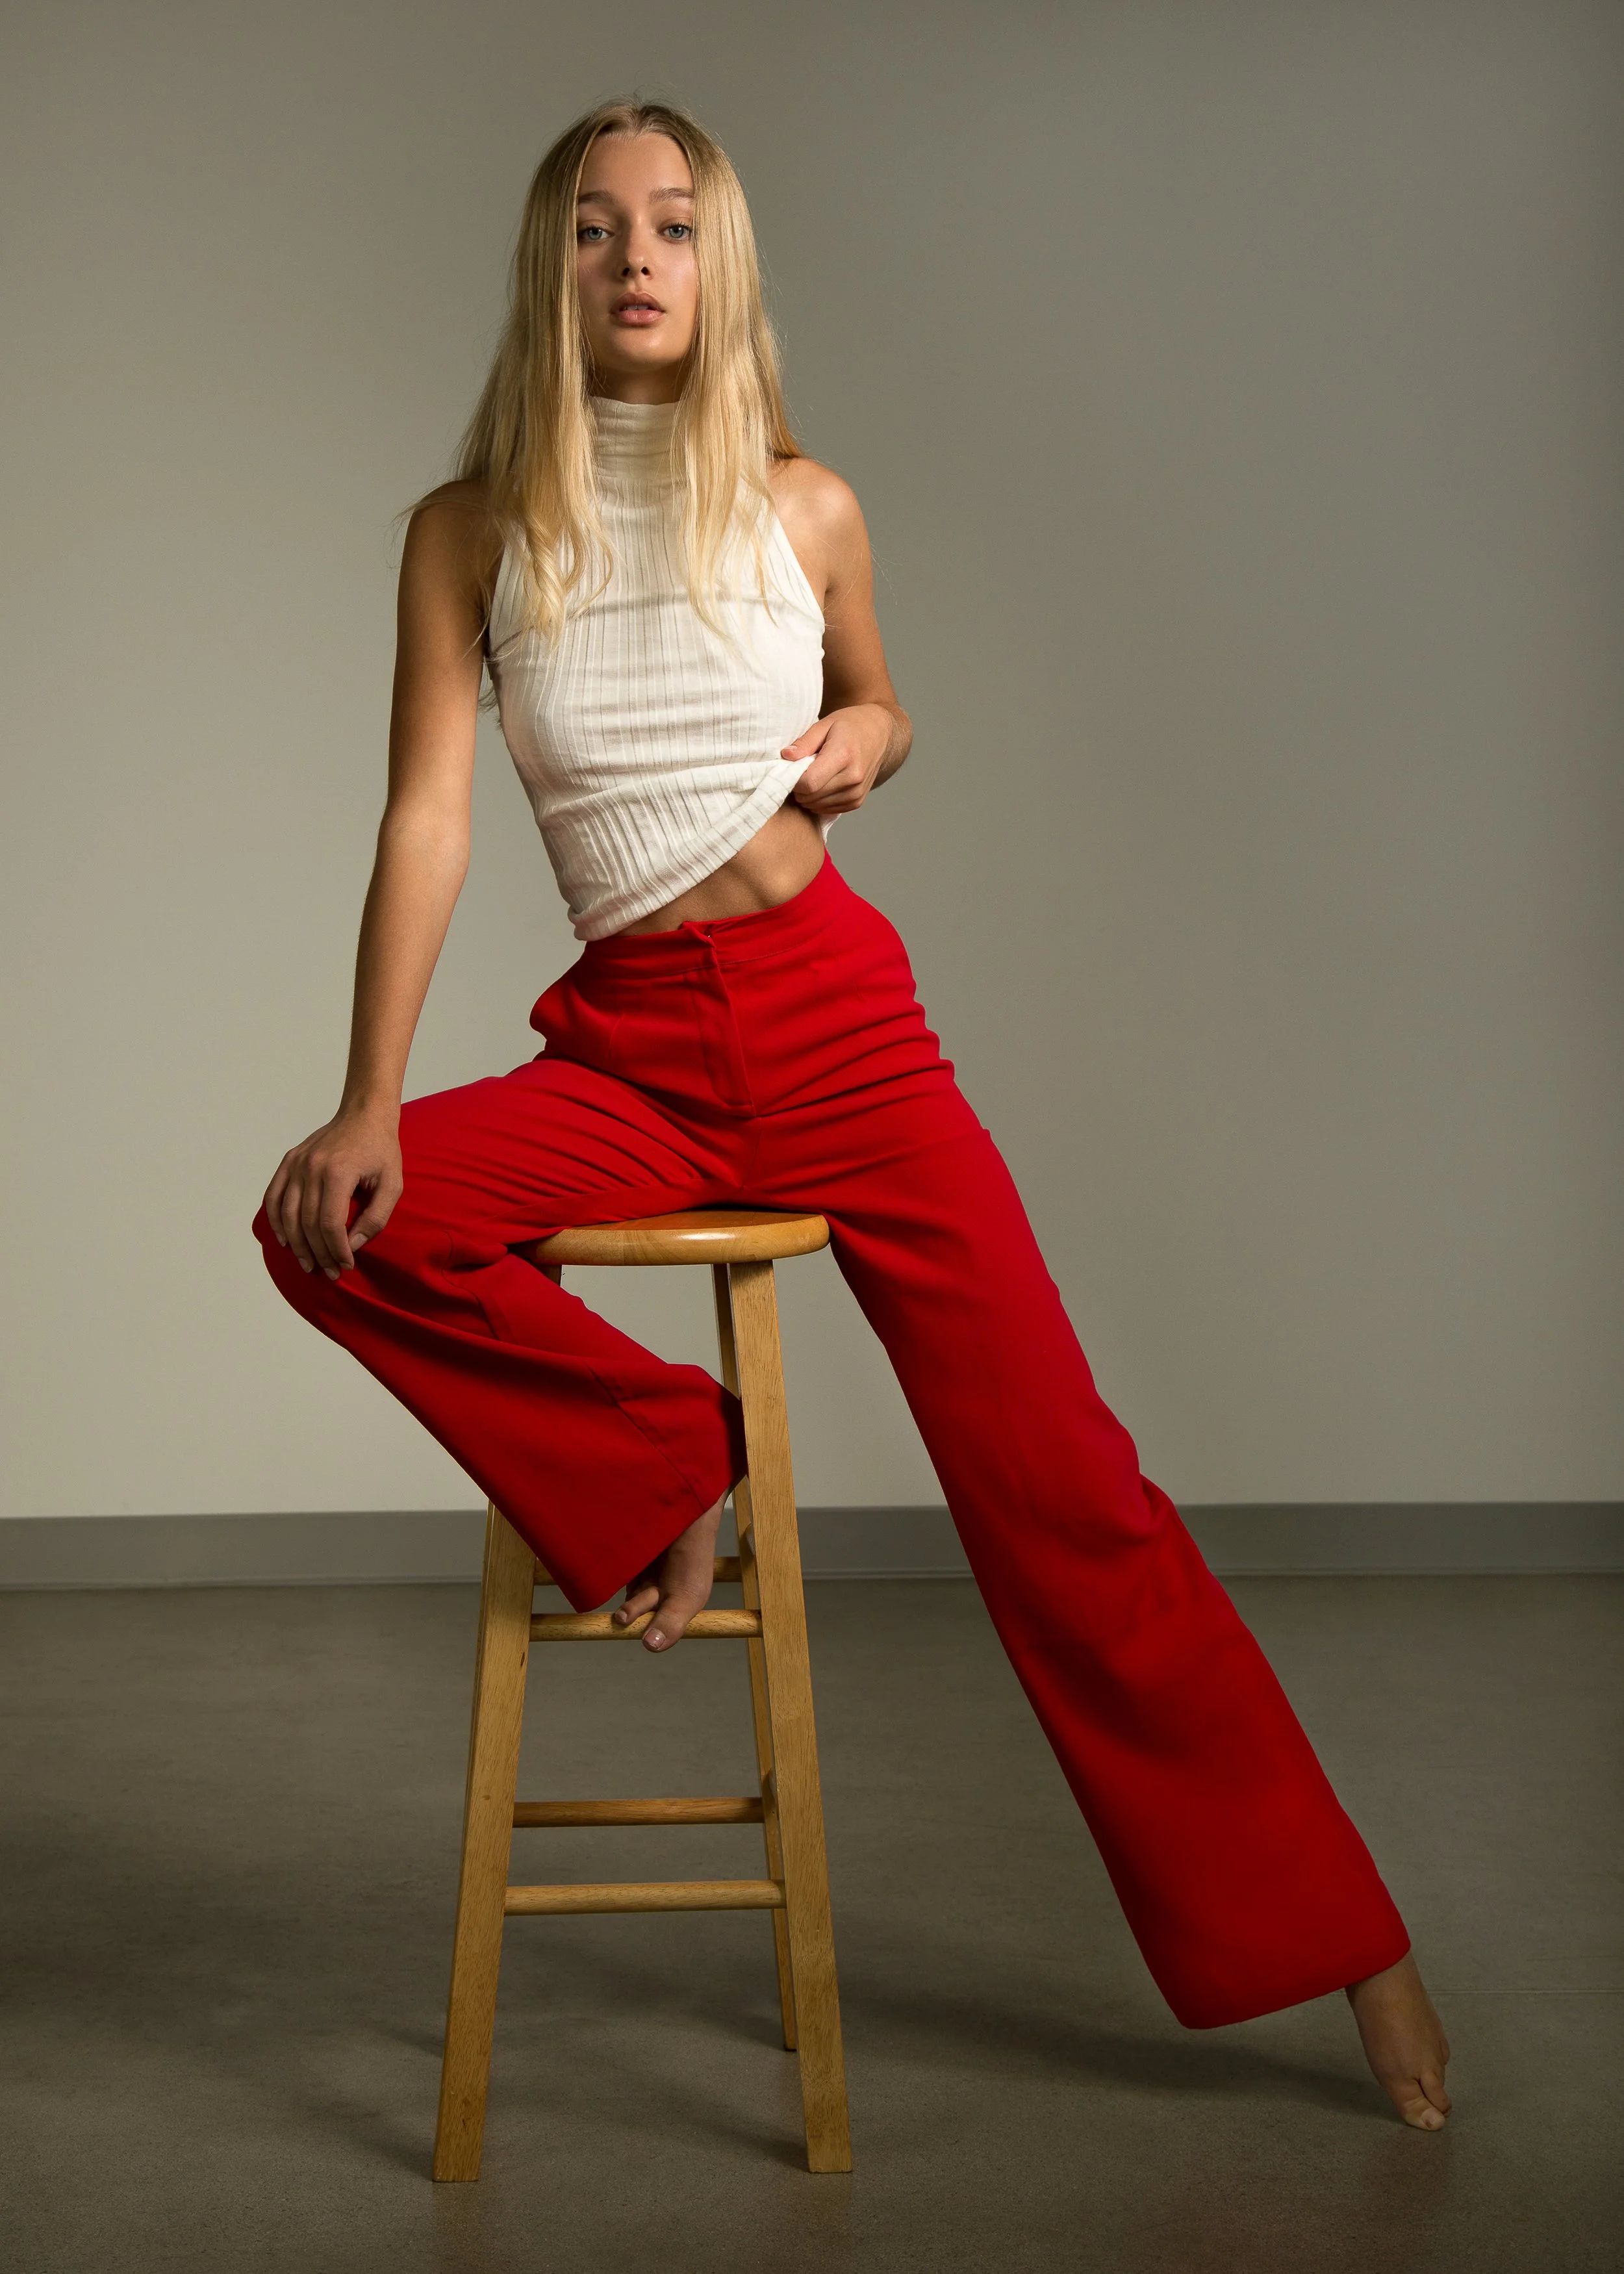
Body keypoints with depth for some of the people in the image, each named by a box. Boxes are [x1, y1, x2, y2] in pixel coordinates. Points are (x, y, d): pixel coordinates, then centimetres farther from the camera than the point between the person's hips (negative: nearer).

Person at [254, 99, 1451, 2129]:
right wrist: (372, 1102, -16)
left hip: (839, 1024, -1)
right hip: (627, 1050, 2)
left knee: (1055, 1473, -8)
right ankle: (662, 1470, -1)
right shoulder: (469, 531, 2)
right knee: (330, 1227, -24)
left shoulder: (804, 507, 4)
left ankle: (1323, 1933, 1)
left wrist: (867, 736, -3)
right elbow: (426, 816, -5)